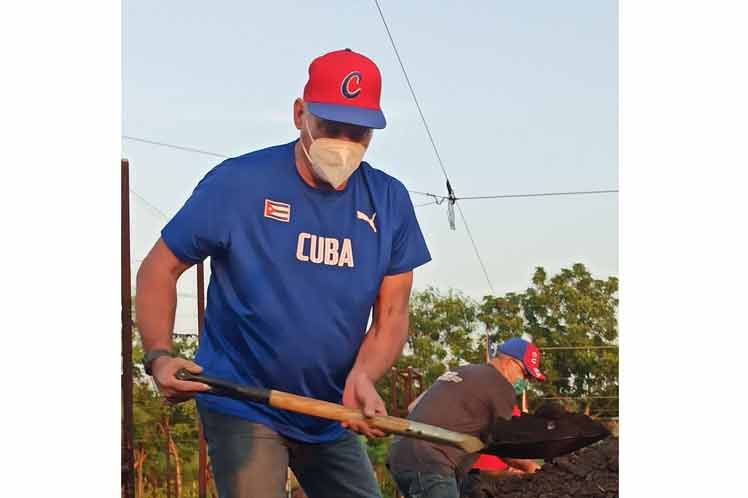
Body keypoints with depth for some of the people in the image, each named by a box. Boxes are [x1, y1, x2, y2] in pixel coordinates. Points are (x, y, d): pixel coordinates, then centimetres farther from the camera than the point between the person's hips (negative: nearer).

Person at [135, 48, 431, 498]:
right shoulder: (238, 183, -11)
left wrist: (363, 376, -20)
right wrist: (159, 356, -21)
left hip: (333, 412, 5)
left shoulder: (389, 201, 0)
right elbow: (160, 269, -5)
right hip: (243, 408, -5)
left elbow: (392, 315, 0)